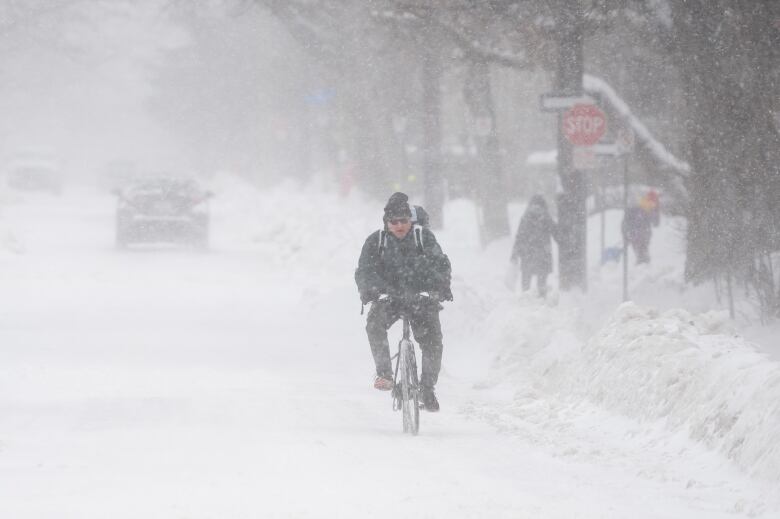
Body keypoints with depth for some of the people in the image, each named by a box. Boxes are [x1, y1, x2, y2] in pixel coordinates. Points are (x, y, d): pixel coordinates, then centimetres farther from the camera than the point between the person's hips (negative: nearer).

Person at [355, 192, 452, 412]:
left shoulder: (424, 237, -4)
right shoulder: (375, 241, -3)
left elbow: (441, 264, -12)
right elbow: (364, 271, -11)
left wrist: (441, 288, -32)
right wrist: (373, 291, -32)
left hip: (421, 297, 0)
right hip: (388, 297, 0)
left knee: (432, 340, -15)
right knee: (375, 322, -31)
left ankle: (428, 388, 4)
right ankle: (384, 373, -26)